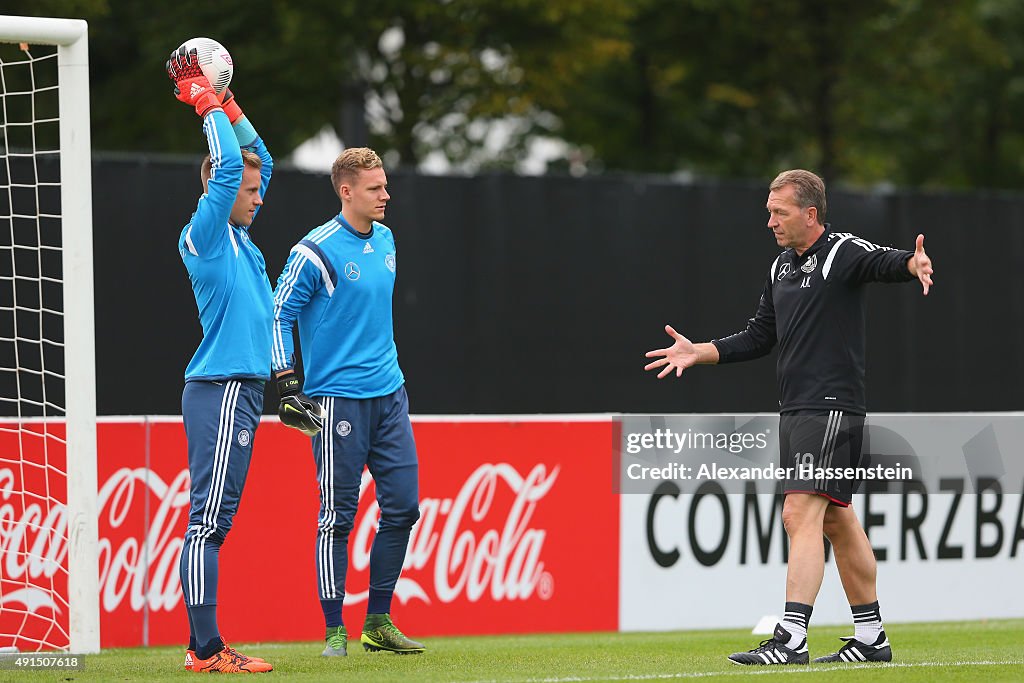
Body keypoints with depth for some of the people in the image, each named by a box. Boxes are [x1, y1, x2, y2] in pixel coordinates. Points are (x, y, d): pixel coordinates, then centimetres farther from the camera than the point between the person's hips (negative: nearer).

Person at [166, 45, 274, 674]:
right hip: (221, 391, -9)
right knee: (209, 518, -10)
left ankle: (207, 646, 10)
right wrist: (207, 104, -5)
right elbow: (228, 165, -17)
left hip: (241, 391, 9)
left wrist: (225, 103, 21)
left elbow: (257, 158, 28)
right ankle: (206, 649, -12)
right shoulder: (205, 234, -7)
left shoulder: (239, 236, 17)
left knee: (216, 520, 8)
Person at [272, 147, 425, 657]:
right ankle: (334, 631, 2)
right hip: (338, 399, -7)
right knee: (337, 517, -4)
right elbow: (278, 314, -10)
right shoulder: (317, 251, -12)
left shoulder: (385, 240, 11)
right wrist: (288, 386, -16)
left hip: (388, 394, 7)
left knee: (403, 505, 5)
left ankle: (378, 622, 15)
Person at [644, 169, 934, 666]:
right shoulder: (781, 267, 16)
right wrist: (698, 352, 15)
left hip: (832, 408, -9)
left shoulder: (843, 252, -9)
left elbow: (885, 262, -29)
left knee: (801, 514, -17)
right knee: (836, 520, 13)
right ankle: (871, 638, 21)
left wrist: (913, 264, -52)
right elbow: (759, 337, 23)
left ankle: (791, 639, -22)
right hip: (796, 410, 9)